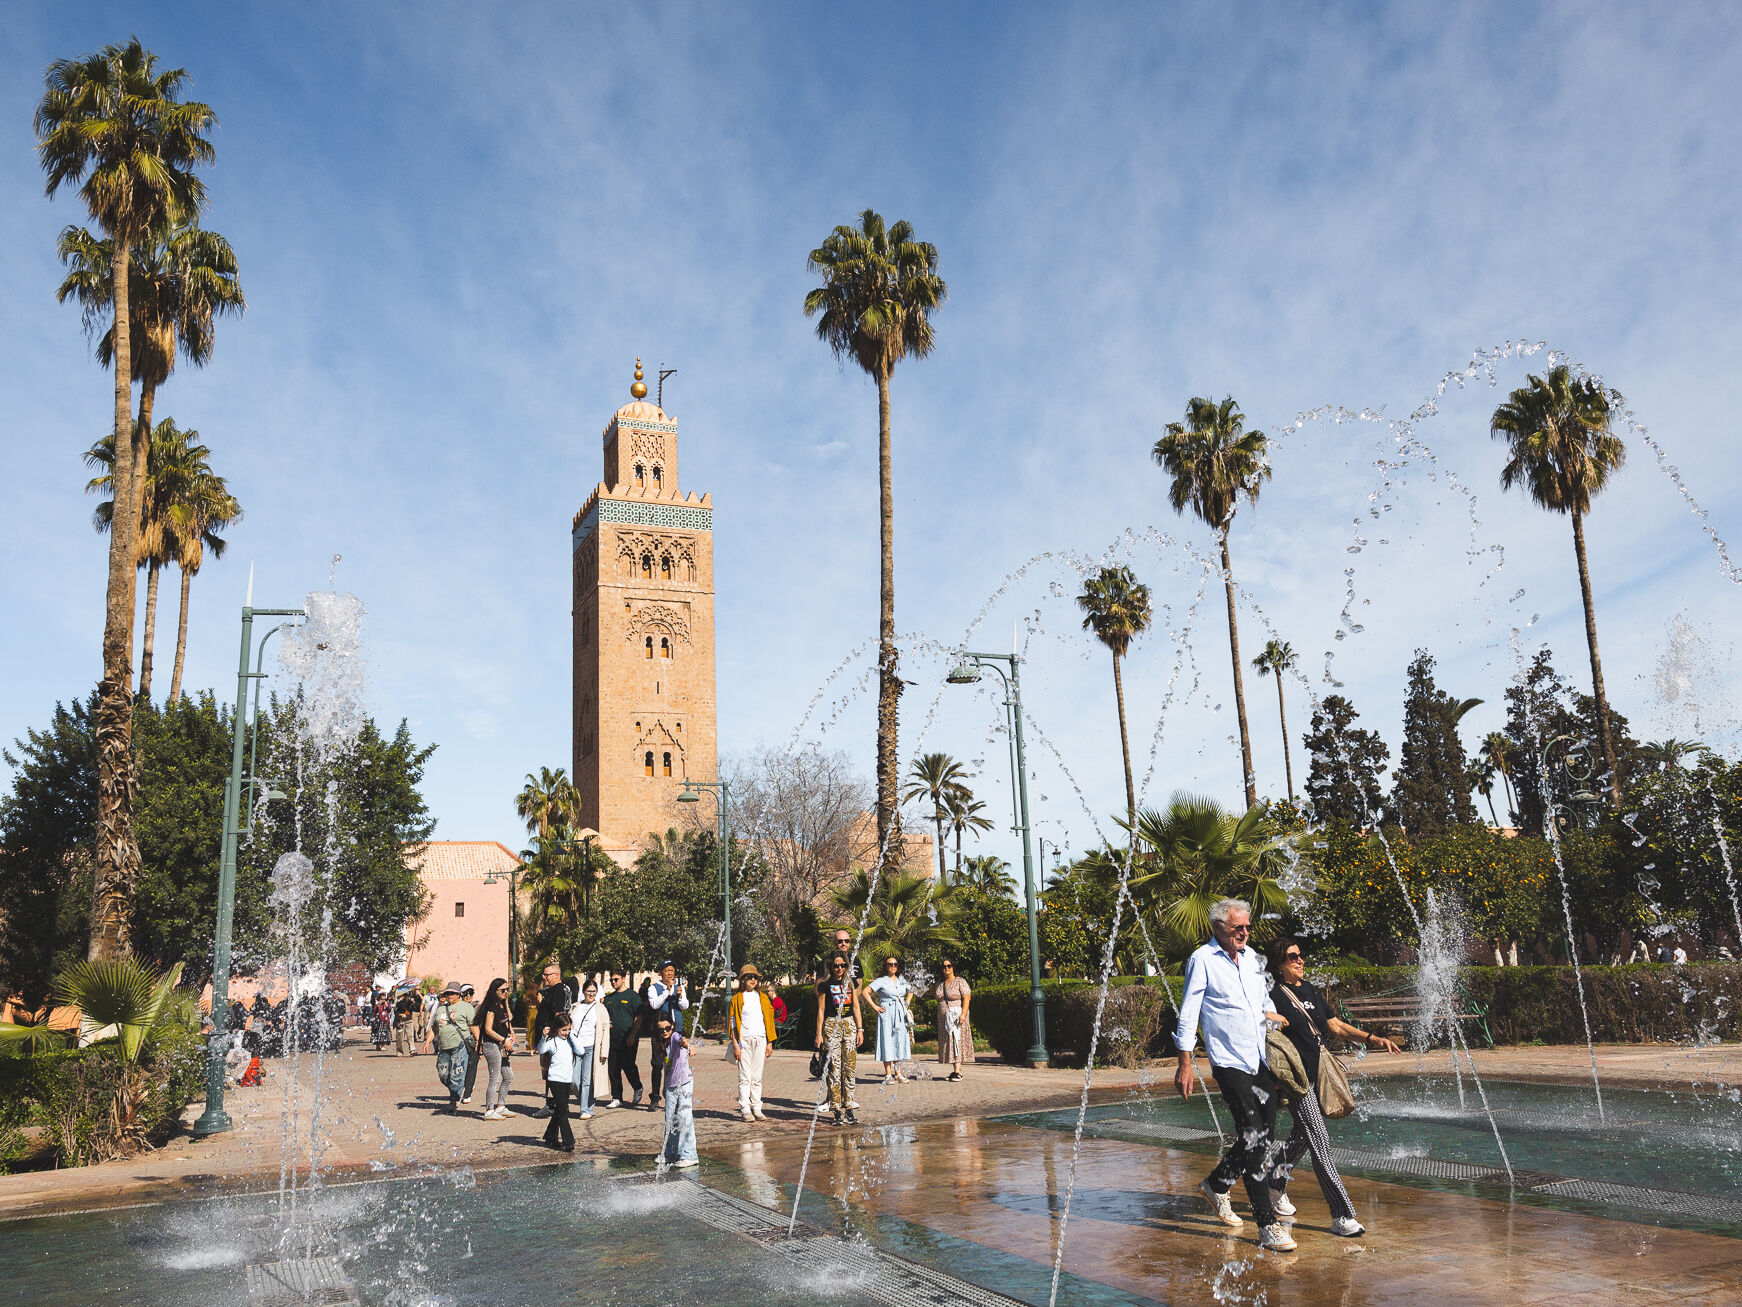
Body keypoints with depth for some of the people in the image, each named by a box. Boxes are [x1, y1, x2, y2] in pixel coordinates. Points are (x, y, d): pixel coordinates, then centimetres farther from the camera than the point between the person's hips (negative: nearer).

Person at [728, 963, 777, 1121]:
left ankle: (757, 1109, 8)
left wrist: (769, 1043, 8)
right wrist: (735, 1044, -8)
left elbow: (769, 1020, 14)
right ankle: (745, 1109, -3)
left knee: (757, 1077, 5)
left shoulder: (763, 998, 14)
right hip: (744, 1039, -3)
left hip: (760, 1039, 3)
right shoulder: (737, 998, 4)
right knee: (745, 1076, -5)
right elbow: (732, 1023, 1)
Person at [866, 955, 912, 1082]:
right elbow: (866, 992, -9)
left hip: (901, 1015, 5)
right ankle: (888, 1075, -3)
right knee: (887, 1042, -6)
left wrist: (907, 1004, 16)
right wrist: (874, 1007, -12)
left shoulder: (901, 980, 12)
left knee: (900, 1042, 5)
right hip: (887, 1015, -5)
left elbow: (910, 991, 29)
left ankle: (898, 1073, 12)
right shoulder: (881, 981, -4)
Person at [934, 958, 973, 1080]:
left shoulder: (960, 982, -4)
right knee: (948, 1043, 2)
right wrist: (939, 1018, 14)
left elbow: (967, 998, -10)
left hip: (957, 1016, -6)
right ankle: (956, 1070, 7)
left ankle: (957, 1072, -14)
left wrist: (963, 1013, -21)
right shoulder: (939, 983, 13)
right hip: (944, 1018, 6)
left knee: (957, 1041, -11)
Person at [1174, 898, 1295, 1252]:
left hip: (1262, 1061, 7)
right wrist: (1185, 1063, -10)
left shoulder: (1250, 957, 14)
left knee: (1265, 1139, 9)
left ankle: (1216, 1186, 32)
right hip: (1229, 1063, -7)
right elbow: (1188, 1013, -7)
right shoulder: (1202, 960, -6)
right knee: (1252, 1137, -12)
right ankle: (1268, 1226, -9)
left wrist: (1274, 1016, 11)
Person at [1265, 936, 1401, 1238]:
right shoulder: (1273, 996, -10)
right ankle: (1342, 1216, -9)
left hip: (1318, 1073, 8)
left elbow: (1335, 1026, 15)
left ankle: (1275, 1185, 38)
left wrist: (1372, 1039, 6)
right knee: (1320, 1140, -10)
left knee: (1302, 1135, 18)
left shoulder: (1311, 990, 13)